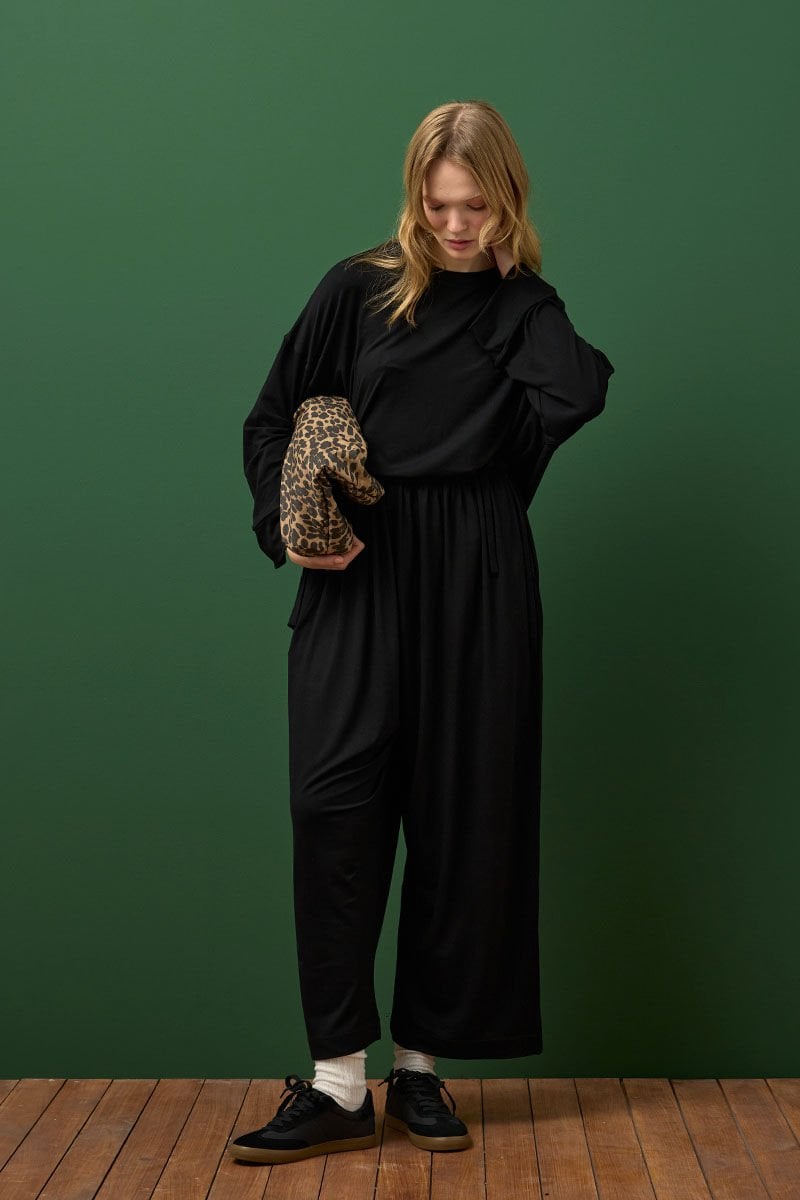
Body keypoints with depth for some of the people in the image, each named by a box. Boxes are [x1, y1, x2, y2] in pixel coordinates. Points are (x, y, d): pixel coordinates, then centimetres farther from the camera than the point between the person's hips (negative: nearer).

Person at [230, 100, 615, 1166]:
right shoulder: (358, 290, 6)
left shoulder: (526, 309, 7)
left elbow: (574, 398, -15)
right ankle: (338, 1084, -5)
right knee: (334, 800, -13)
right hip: (359, 576, 0)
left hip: (476, 584, 1)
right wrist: (287, 524, -6)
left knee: (463, 817, 3)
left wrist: (508, 279, -2)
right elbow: (271, 420, 11)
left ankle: (421, 1068, 16)